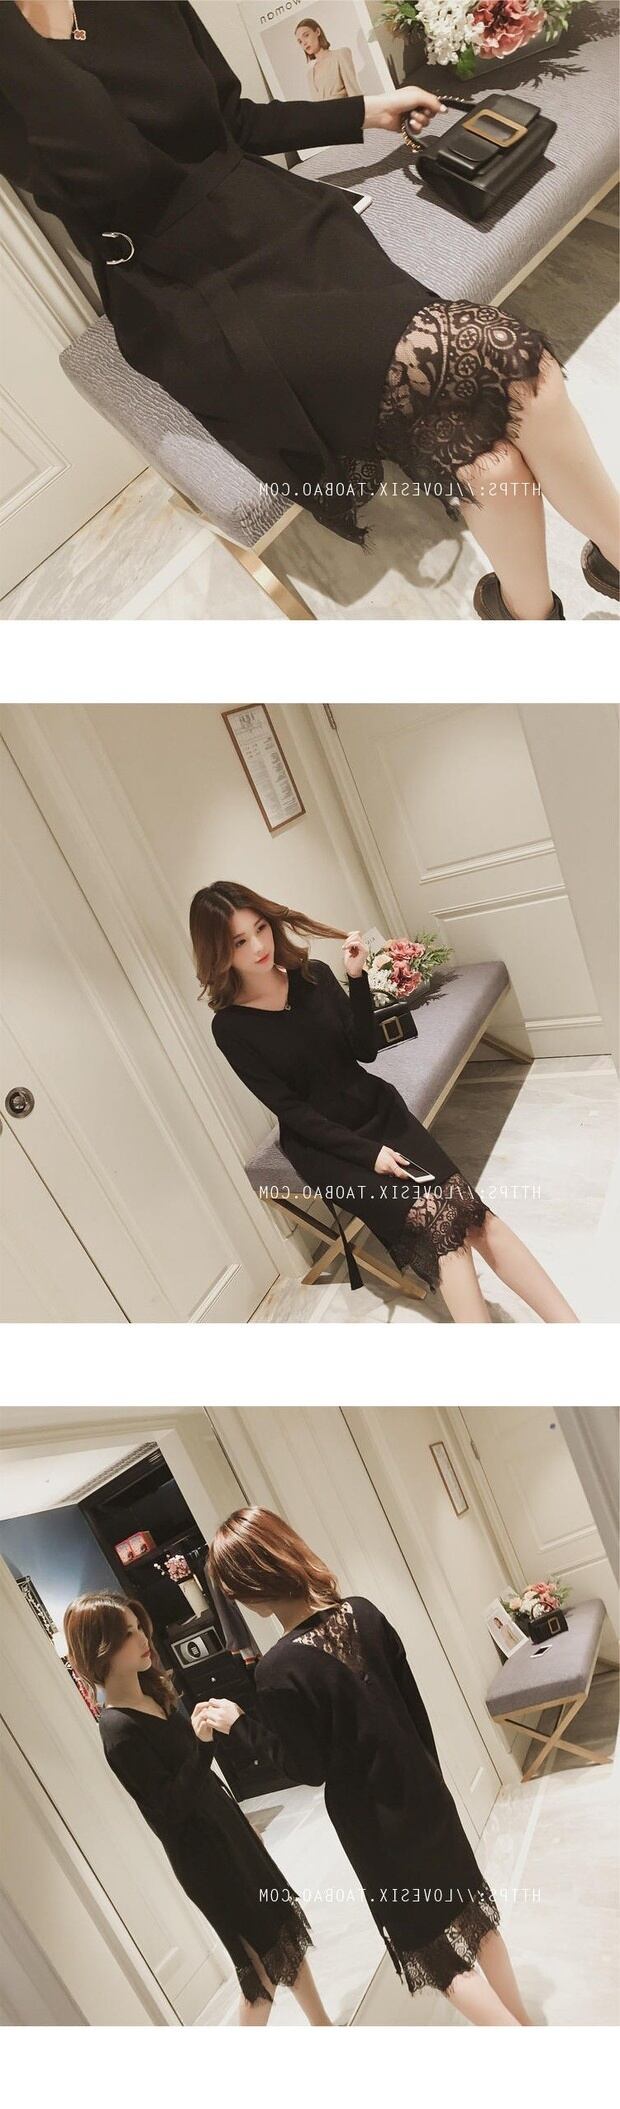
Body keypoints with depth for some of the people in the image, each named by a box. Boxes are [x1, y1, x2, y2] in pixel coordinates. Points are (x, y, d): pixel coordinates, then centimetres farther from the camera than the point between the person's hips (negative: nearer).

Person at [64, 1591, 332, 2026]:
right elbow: (171, 1806, -28)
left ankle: (325, 2030, 38)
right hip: (202, 1854, -8)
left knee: (288, 1930, 20)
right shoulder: (118, 1731, -26)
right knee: (264, 1966, 7)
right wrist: (204, 1742, -39)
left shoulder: (155, 1693, 0)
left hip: (227, 1827, 8)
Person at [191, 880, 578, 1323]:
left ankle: (569, 1326, -20)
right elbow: (289, 1108, -12)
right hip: (324, 1143, -3)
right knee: (435, 1220, -23)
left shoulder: (313, 975, 0)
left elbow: (365, 1050, -1)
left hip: (377, 1110, 4)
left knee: (467, 1208, -17)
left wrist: (357, 977, -13)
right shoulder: (231, 1028, -11)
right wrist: (367, 1152, -16)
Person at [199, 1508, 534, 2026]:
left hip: (375, 1826, -6)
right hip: (423, 1791, 6)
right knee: (471, 1909, 25)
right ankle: (523, 2023, 42)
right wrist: (428, 1776, 15)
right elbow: (413, 1702, 0)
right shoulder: (363, 1612, -11)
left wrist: (238, 1725, -7)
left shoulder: (281, 1668, -29)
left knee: (436, 1947, 15)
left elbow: (308, 1768, -16)